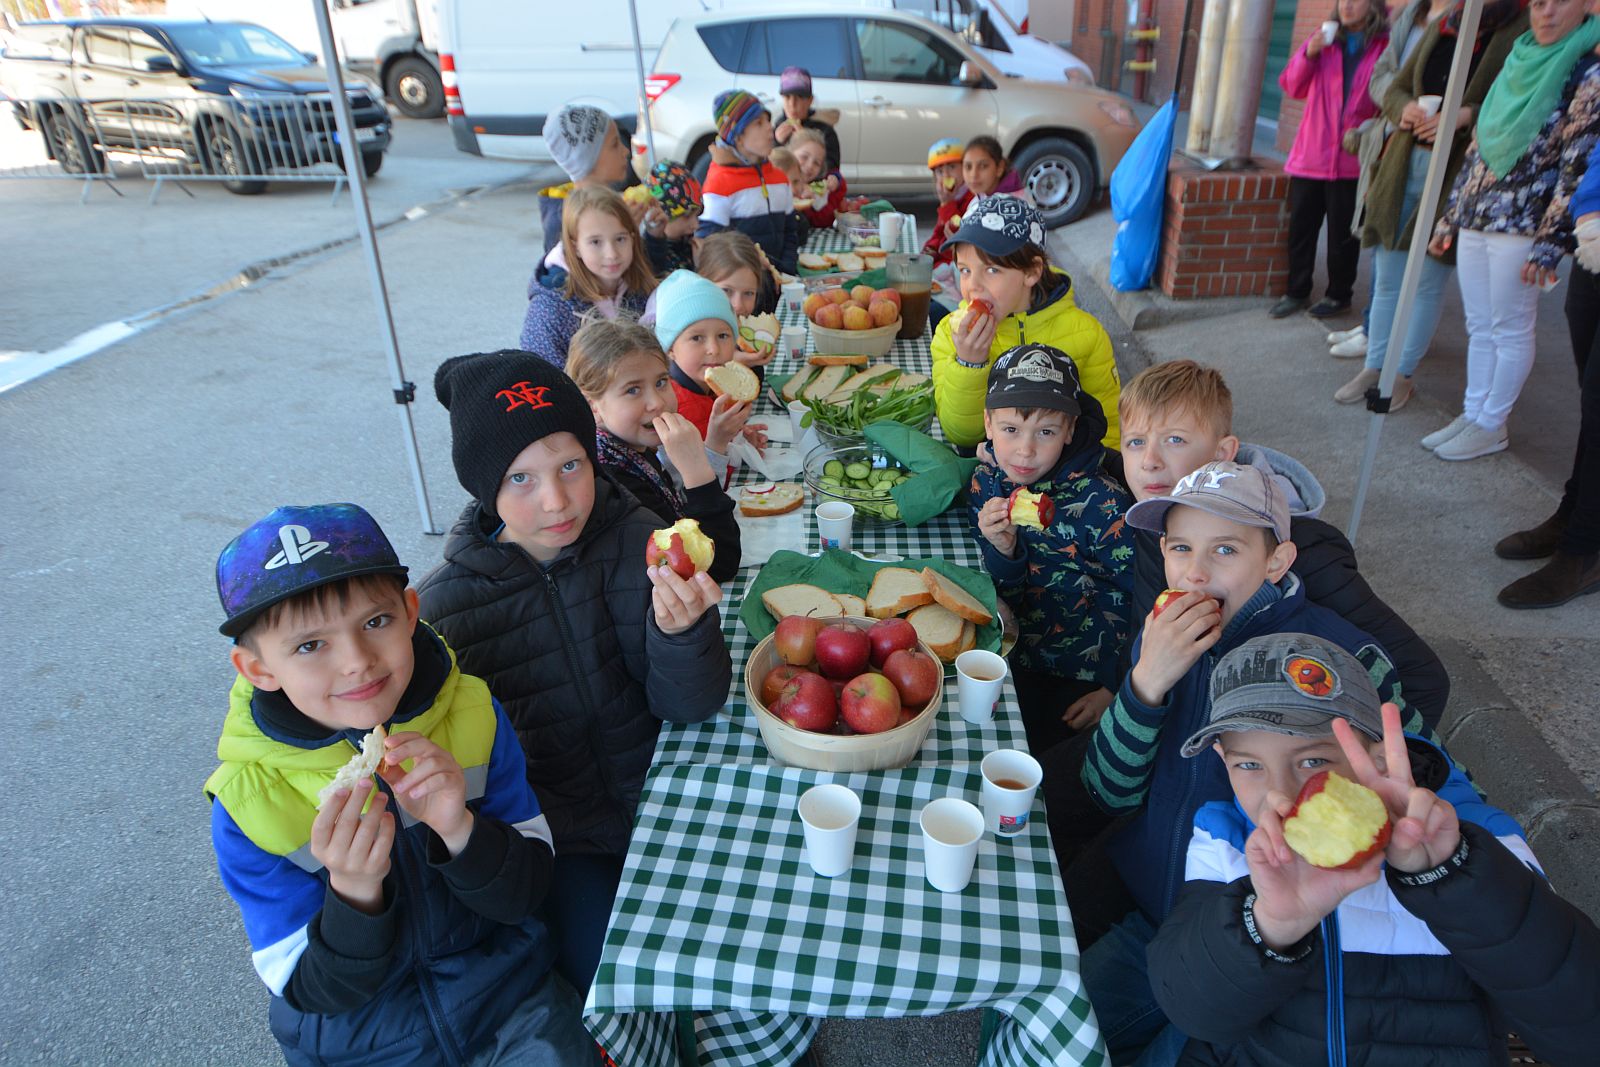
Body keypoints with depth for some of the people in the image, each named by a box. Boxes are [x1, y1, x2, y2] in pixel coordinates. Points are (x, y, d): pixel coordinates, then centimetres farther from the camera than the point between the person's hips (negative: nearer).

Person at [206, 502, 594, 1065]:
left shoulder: (471, 712, -13)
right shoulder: (247, 806, -16)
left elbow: (530, 890, -11)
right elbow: (316, 992, -11)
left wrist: (461, 830, -30)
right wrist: (354, 894, -31)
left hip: (498, 979, 0)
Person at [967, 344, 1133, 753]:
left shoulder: (1103, 504, -21)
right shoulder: (985, 483, -6)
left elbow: (1128, 608, -11)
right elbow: (1003, 590, -1)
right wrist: (1003, 549, -23)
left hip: (1076, 675, -4)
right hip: (1012, 657, 5)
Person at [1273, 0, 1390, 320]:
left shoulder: (1385, 46, -3)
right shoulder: (1324, 39, 9)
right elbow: (1292, 87, 6)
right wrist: (1309, 54, -8)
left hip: (1352, 159, -3)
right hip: (1310, 155, 4)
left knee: (1343, 234, 5)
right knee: (1301, 227, 9)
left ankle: (1339, 295, 19)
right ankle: (1297, 291, 21)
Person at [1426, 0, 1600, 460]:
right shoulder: (1516, 63, 14)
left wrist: (1549, 242, -16)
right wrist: (1449, 218, 16)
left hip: (1521, 226, -6)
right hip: (1475, 217, 6)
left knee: (1510, 331, 1)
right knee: (1479, 328, 11)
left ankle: (1491, 425, 10)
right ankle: (1471, 414, 19)